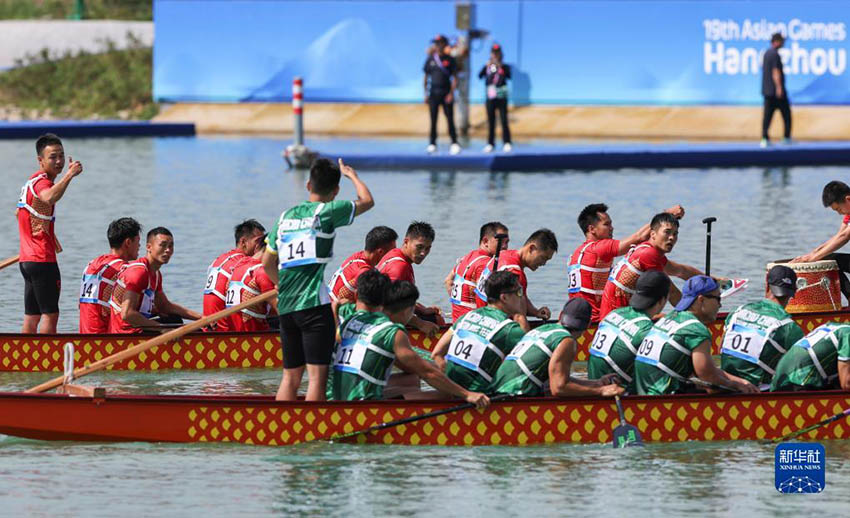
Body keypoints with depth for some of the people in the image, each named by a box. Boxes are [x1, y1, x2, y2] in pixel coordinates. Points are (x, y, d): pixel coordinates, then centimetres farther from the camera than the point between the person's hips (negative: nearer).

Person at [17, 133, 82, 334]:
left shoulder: (32, 181, 17)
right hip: (42, 260, -10)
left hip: (28, 257, 10)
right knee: (50, 314, -8)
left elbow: (19, 212, 32)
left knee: (32, 316, 10)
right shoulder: (41, 182, -15)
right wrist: (70, 175, -39)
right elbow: (50, 198, -41)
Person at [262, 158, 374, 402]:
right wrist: (352, 174, 26)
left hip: (285, 308, 7)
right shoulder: (326, 212, -5)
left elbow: (267, 264, 19)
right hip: (314, 305, -7)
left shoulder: (286, 216, 14)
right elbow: (367, 200, 9)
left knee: (290, 376, 13)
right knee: (317, 375, -8)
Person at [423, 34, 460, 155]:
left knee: (450, 119, -4)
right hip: (433, 94, 2)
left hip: (446, 94, -2)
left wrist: (451, 93, -9)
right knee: (433, 119, 2)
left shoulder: (450, 60, 2)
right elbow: (426, 77, 11)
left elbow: (454, 78, 1)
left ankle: (454, 143, -2)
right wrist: (426, 94, 5)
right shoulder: (430, 60, 7)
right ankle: (432, 144, 5)